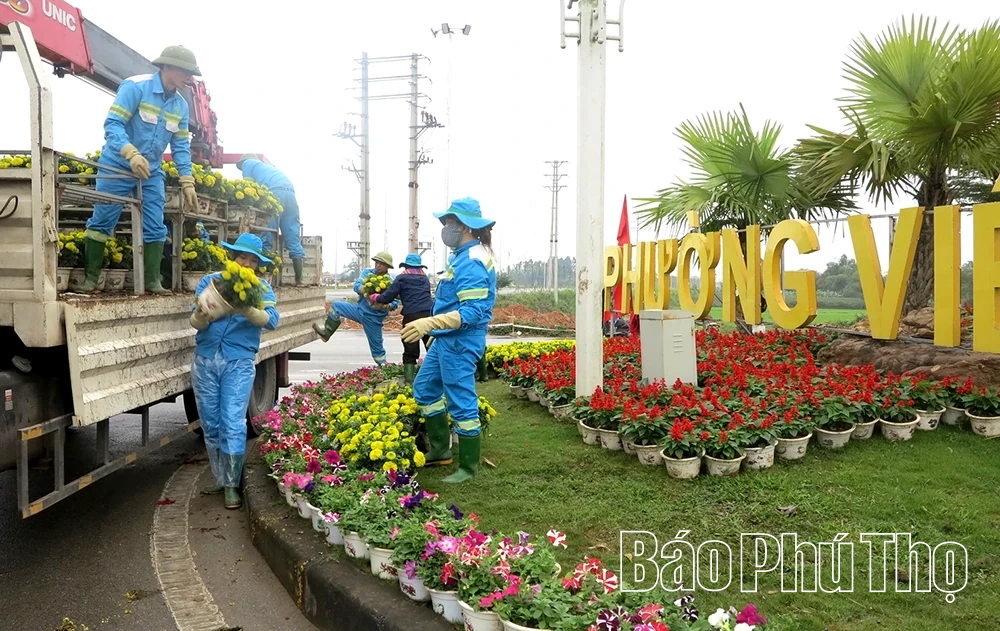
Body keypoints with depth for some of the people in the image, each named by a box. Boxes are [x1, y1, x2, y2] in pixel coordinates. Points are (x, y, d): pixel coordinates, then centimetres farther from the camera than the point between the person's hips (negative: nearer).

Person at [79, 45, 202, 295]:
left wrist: (187, 183, 0)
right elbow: (113, 124, -23)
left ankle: (152, 280, 8)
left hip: (152, 173, 5)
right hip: (117, 166, -5)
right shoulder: (135, 86, -16)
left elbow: (181, 147, 7)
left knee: (155, 228, 1)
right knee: (102, 221, -1)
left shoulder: (181, 105, 3)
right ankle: (91, 277, 8)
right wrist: (132, 154, -39)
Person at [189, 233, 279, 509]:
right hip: (205, 360, 3)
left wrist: (247, 311, -34)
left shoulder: (261, 288, 3)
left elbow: (271, 320, -15)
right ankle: (220, 478, 25)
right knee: (210, 424, 10)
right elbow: (196, 322, -2)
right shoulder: (210, 281, 6)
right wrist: (200, 317, -27)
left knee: (233, 425, -6)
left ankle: (232, 485, 5)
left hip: (239, 362, -2)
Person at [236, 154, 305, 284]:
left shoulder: (247, 163, 24)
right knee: (293, 239, 2)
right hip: (290, 192, 6)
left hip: (274, 192, -6)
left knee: (266, 238, -4)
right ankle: (299, 279, -3)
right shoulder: (266, 166, 42)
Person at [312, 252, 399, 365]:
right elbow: (357, 286, -13)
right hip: (360, 309, 4)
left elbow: (395, 303, -15)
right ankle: (326, 332, 2)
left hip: (374, 318, -4)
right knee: (337, 306, -6)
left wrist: (383, 305, -35)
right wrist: (366, 291, -34)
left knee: (376, 344, 1)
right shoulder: (368, 272, -1)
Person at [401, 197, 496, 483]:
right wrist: (433, 327, 27)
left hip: (461, 342, -11)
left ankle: (468, 467, 14)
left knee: (461, 403, 0)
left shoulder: (472, 262, -21)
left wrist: (429, 323, -33)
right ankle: (440, 449, 31)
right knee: (424, 388, 20)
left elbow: (472, 312, -27)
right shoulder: (463, 255, 11)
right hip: (447, 339, 11)